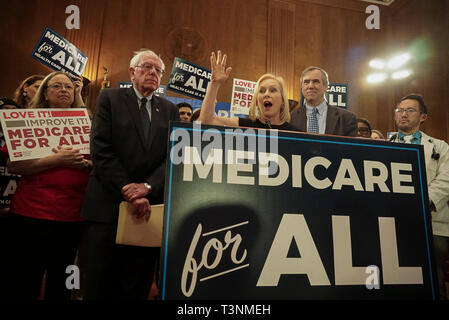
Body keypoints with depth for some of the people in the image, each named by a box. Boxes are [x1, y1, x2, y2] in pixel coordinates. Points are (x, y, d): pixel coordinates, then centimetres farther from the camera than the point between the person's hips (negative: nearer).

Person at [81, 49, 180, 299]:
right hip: (109, 205, -2)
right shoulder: (110, 98, 5)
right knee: (99, 286, 7)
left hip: (149, 207, 2)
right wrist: (128, 191, -13)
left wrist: (147, 187, -14)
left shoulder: (170, 110, 12)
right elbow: (101, 150, -6)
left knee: (137, 288, 10)